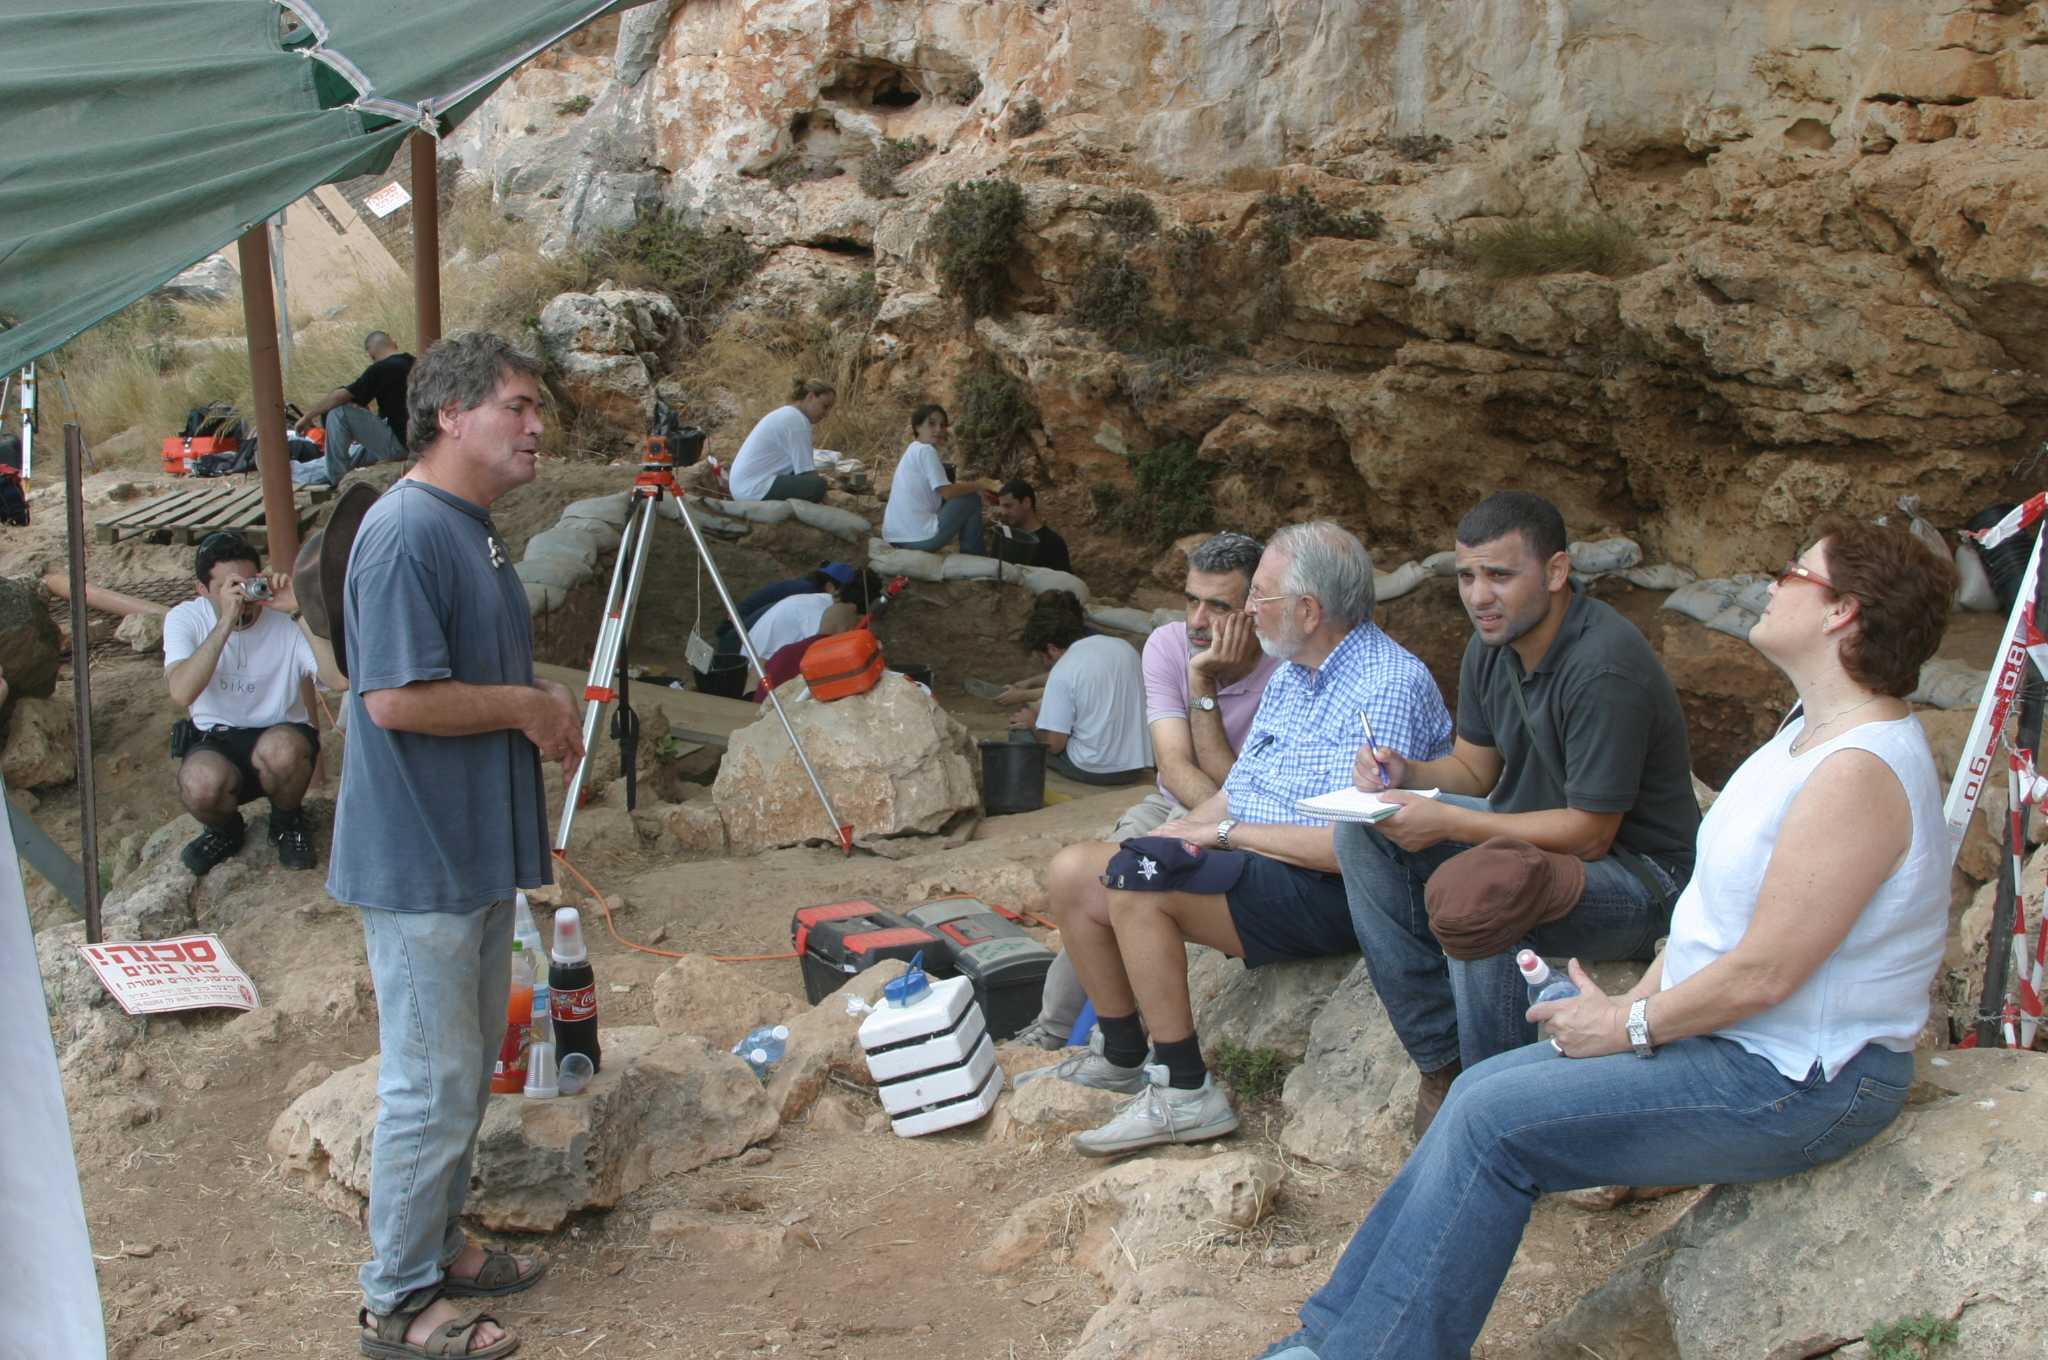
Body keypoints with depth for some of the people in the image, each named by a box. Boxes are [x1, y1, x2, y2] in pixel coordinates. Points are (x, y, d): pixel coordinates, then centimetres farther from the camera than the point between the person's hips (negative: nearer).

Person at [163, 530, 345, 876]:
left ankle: (288, 823, -1)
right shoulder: (185, 619, -8)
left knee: (280, 748, -36)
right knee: (200, 783, -35)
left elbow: (340, 680, -26)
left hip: (280, 735, 0)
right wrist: (226, 622, -33)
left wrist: (301, 611, -28)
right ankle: (224, 829, 5)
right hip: (214, 744, 0)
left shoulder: (285, 621, -9)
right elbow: (181, 693, -28)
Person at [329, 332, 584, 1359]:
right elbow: (396, 698, -27)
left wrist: (543, 709, 4)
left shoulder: (473, 530, 12)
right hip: (419, 861, -10)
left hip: (477, 849, 10)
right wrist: (526, 706, -15)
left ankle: (436, 1242, 34)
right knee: (432, 1083, -1)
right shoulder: (405, 532, -20)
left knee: (471, 1067, 19)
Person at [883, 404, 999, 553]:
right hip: (920, 537, -9)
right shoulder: (926, 450, -9)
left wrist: (972, 486, 13)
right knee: (972, 499, 5)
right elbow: (947, 492, -15)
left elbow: (941, 488, 22)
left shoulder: (912, 451, 18)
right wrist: (977, 485, 1)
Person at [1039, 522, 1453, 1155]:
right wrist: (1182, 830, -3)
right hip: (1250, 858, 10)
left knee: (1136, 888, -27)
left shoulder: (1387, 687, -18)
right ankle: (1121, 1055, 18)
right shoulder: (1291, 674, 13)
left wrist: (1225, 832, -16)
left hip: (1330, 892, -10)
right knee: (1072, 873, 2)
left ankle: (1188, 1096, -17)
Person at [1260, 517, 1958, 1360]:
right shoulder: (1811, 733, 12)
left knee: (1494, 1123, -18)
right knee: (1483, 1090, 1)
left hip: (1798, 1085, -10)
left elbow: (1765, 973, -24)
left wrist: (1628, 1027, -12)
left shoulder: (1858, 771, -23)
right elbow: (1714, 900, 16)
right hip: (1723, 1035, 10)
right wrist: (1639, 999, 5)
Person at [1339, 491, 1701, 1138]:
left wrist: (1448, 824, -25)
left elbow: (1590, 834, -25)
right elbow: (1475, 769, 12)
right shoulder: (1492, 646, 0)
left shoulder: (1605, 667, -27)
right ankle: (1440, 1061, -5)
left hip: (1637, 873, -9)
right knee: (1363, 833, -4)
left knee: (1481, 892, -37)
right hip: (1534, 829, 9)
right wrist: (1404, 773, -10)